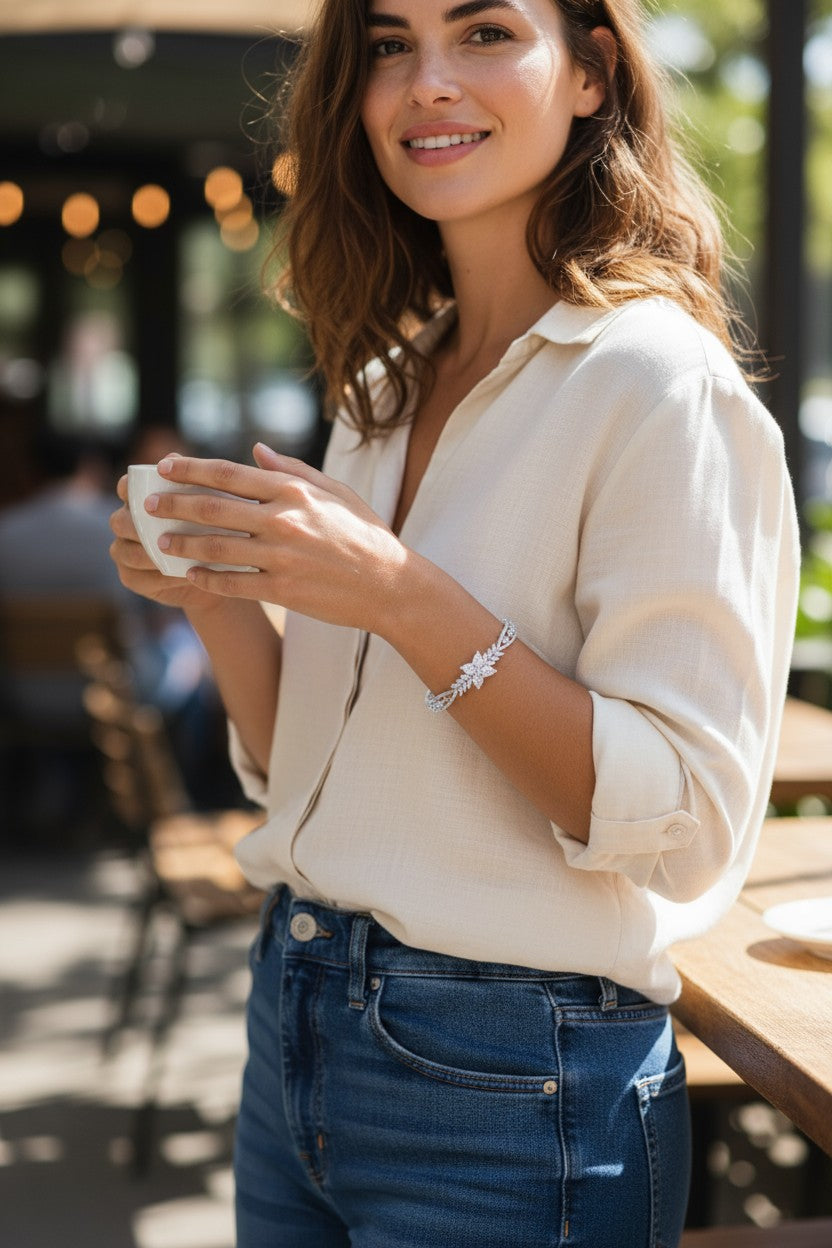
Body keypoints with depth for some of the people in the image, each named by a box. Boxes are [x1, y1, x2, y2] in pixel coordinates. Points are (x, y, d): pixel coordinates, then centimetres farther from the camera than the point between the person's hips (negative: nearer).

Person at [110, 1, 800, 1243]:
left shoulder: (660, 385, -15)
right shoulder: (384, 391, 7)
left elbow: (682, 823, -20)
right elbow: (304, 773, 11)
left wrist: (403, 597, -26)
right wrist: (220, 602, -6)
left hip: (510, 1091, -6)